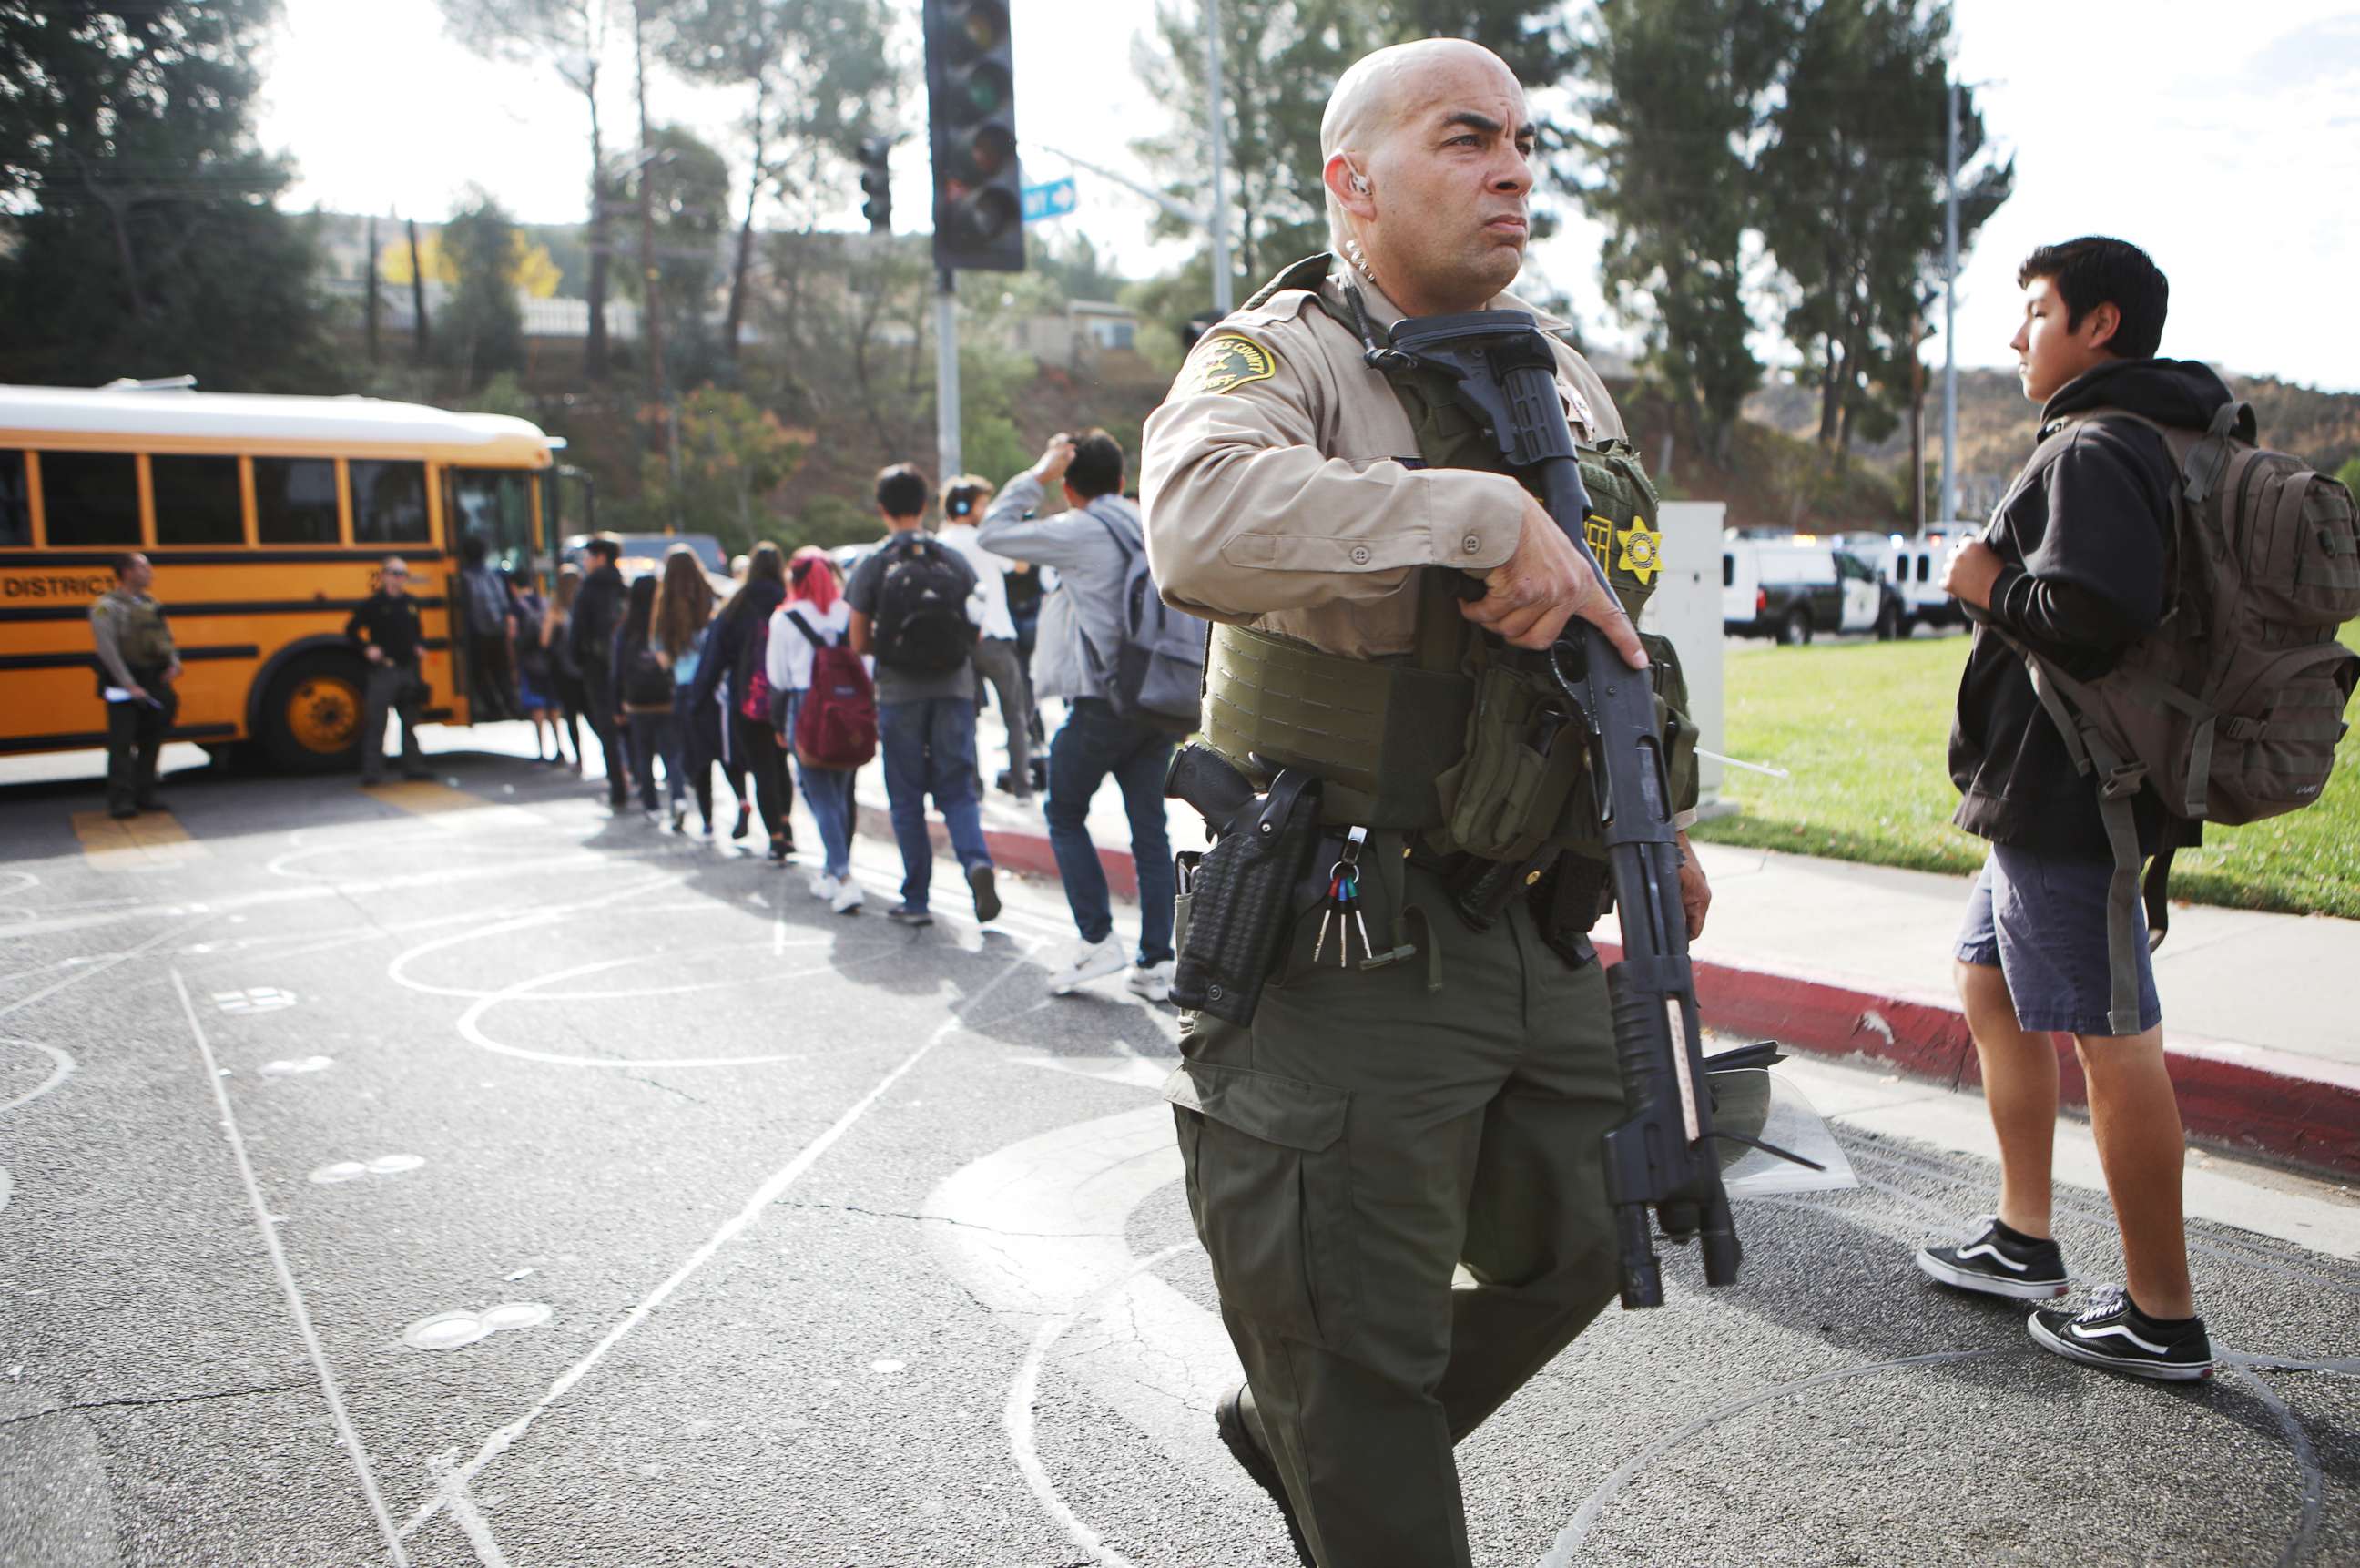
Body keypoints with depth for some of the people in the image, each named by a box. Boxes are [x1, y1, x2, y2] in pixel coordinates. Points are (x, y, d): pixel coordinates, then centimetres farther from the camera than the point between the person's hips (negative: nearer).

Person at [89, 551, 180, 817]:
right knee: (121, 743, -6)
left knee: (151, 740, 10)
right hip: (123, 686, -7)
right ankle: (121, 800, -4)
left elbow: (166, 638, 17)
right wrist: (130, 686, -20)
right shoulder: (107, 606, -8)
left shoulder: (151, 604, 14)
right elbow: (107, 648, -15)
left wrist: (174, 663, -4)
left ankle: (144, 794, 19)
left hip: (153, 683, 7)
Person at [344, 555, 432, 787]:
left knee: (409, 720, 11)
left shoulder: (411, 603, 10)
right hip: (383, 670, -5)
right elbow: (352, 629, -1)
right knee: (375, 722, -5)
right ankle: (371, 771, -3)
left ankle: (413, 767, 19)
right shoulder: (373, 604, -5)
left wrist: (420, 645, 6)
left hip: (408, 669, 5)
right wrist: (367, 648, -13)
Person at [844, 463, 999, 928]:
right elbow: (975, 631, 8)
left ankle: (916, 901, 10)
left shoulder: (871, 565, -3)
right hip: (955, 689, 2)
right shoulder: (956, 561, 3)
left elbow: (859, 643, -2)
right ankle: (976, 860, -18)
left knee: (907, 800, 7)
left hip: (899, 693, -1)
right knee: (958, 790, 8)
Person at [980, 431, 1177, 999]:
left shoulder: (1078, 532, -8)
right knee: (1150, 828, 9)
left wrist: (1037, 474, 5)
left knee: (1066, 816, 12)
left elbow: (994, 532, 0)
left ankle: (1098, 941, 5)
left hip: (1102, 703, -6)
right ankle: (1155, 962, 10)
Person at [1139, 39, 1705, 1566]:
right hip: (1350, 954, -8)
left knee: (1572, 1253, 23)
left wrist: (1653, 825, 20)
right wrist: (1485, 512, -34)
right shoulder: (1277, 356, -11)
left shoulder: (1561, 365, 13)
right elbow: (1202, 521, -36)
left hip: (1536, 936, 8)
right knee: (1359, 1353, 5)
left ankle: (1294, 1436, 43)